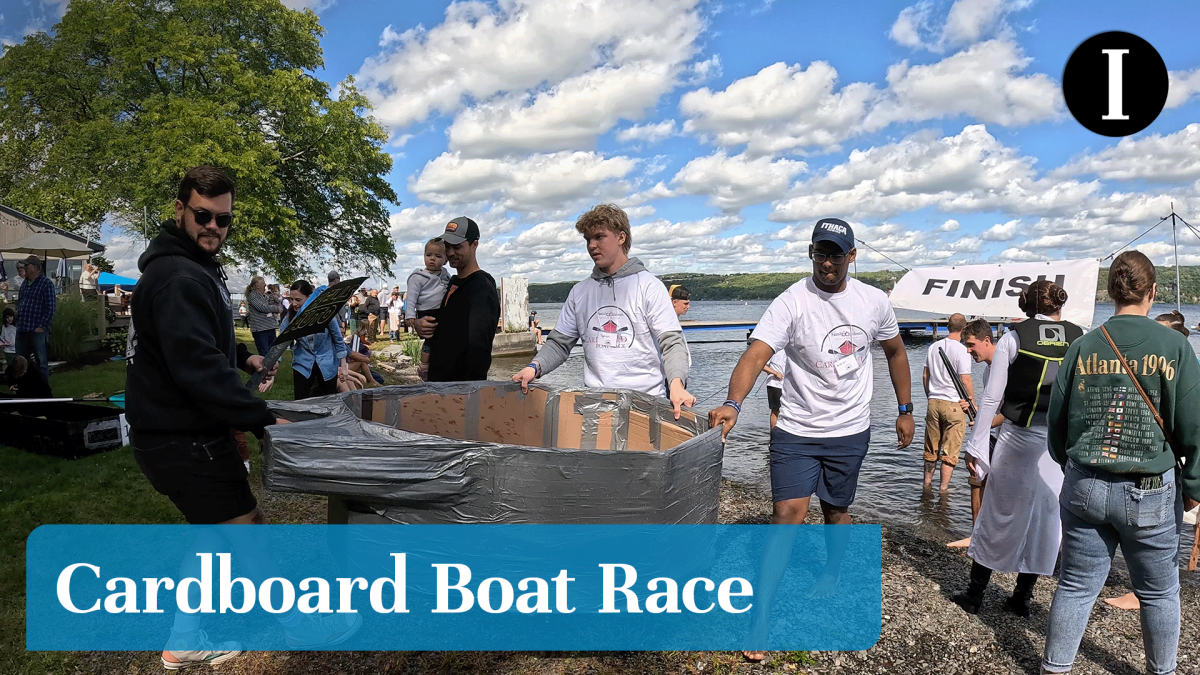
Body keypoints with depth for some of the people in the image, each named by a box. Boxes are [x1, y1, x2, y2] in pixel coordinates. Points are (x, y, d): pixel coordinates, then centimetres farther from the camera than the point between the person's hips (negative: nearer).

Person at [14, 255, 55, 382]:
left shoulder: (46, 283, -7)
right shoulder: (25, 283, 15)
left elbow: (50, 307, -11)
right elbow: (19, 302, 23)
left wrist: (42, 326, -15)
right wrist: (18, 321, 12)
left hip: (37, 330, -8)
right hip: (22, 329, 8)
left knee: (41, 361, -2)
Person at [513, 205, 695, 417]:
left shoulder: (649, 286, 2)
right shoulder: (580, 292, 15)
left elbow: (671, 342, -5)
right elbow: (560, 343, 17)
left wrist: (676, 383, -23)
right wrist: (534, 367, -3)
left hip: (647, 400, -3)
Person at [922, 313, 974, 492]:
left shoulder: (934, 347, 6)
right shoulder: (961, 350, -12)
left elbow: (925, 375, 12)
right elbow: (965, 380, -14)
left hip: (933, 402, 5)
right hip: (954, 404, -5)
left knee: (931, 449, 15)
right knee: (950, 450, 3)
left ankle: (927, 484, 24)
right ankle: (944, 488, 5)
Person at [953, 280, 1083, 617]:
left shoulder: (1013, 339, -4)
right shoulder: (1080, 340, 2)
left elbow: (991, 399, -7)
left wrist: (977, 445, -2)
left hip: (1019, 438, -2)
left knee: (999, 515, 9)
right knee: (1046, 517, 14)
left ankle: (974, 594, 18)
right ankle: (1022, 596, 24)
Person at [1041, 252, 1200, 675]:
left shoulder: (1083, 347, 0)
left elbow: (1056, 422, 7)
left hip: (1084, 489, 2)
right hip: (1151, 494, -2)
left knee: (1076, 585, 11)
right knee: (1159, 592, 17)